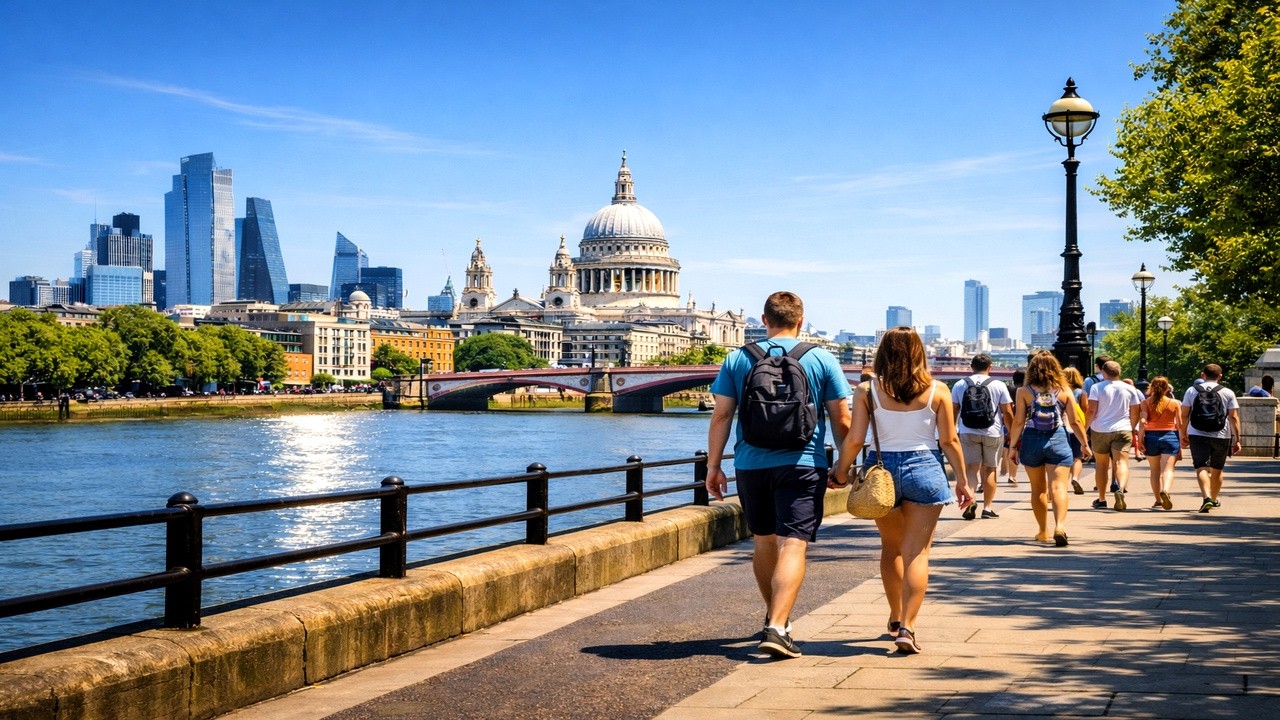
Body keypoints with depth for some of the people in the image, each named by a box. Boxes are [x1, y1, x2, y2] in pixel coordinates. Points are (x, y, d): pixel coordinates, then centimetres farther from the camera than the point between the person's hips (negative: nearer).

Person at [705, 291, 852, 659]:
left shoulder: (737, 359, 3)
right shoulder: (822, 360, 0)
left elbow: (721, 417, 1)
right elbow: (842, 421, 1)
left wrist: (713, 465, 7)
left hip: (751, 466, 3)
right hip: (802, 465, -3)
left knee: (764, 541, 18)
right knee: (793, 546, -6)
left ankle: (774, 616, 35)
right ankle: (777, 628, -19)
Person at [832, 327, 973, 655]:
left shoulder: (867, 390, -4)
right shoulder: (937, 391, -3)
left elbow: (854, 439, -8)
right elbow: (949, 440, -1)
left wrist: (841, 470, 6)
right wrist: (962, 479, 8)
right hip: (924, 469, -1)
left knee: (891, 548, 20)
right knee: (917, 553, 0)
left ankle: (896, 618, 32)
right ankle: (907, 628, -7)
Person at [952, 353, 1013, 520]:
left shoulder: (960, 385, 3)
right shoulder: (999, 386, -2)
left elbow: (953, 411, 8)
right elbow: (1007, 413, -1)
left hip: (967, 433, 1)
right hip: (993, 433, 0)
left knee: (971, 468, -1)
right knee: (989, 470, 11)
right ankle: (987, 507, 15)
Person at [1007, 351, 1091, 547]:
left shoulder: (1024, 391, -3)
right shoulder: (1064, 391, 0)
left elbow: (1018, 422, -6)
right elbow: (1075, 422, 2)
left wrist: (1013, 444, 4)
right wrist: (1084, 443, 14)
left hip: (1032, 441, 1)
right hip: (1058, 441, -1)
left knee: (1038, 489, 13)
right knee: (1058, 487, -7)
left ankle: (1043, 531, 22)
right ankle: (1060, 525, -28)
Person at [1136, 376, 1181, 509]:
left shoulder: (1146, 402, 2)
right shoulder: (1175, 403, 2)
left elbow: (1143, 420, -10)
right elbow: (1179, 424, 2)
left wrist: (1140, 438, -10)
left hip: (1151, 436, 1)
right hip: (1170, 436, -1)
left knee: (1155, 470, 13)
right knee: (1168, 468, -9)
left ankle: (1158, 501, 14)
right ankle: (1165, 491, -37)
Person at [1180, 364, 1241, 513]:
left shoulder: (1192, 390, 3)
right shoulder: (1228, 393, 1)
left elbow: (1184, 415, 4)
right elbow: (1234, 418, -2)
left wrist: (1184, 434, 14)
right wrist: (1237, 439, 1)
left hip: (1197, 435, -1)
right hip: (1221, 436, 1)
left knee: (1201, 468, -8)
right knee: (1217, 470, 17)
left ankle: (1207, 497, -30)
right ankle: (1214, 499, 33)